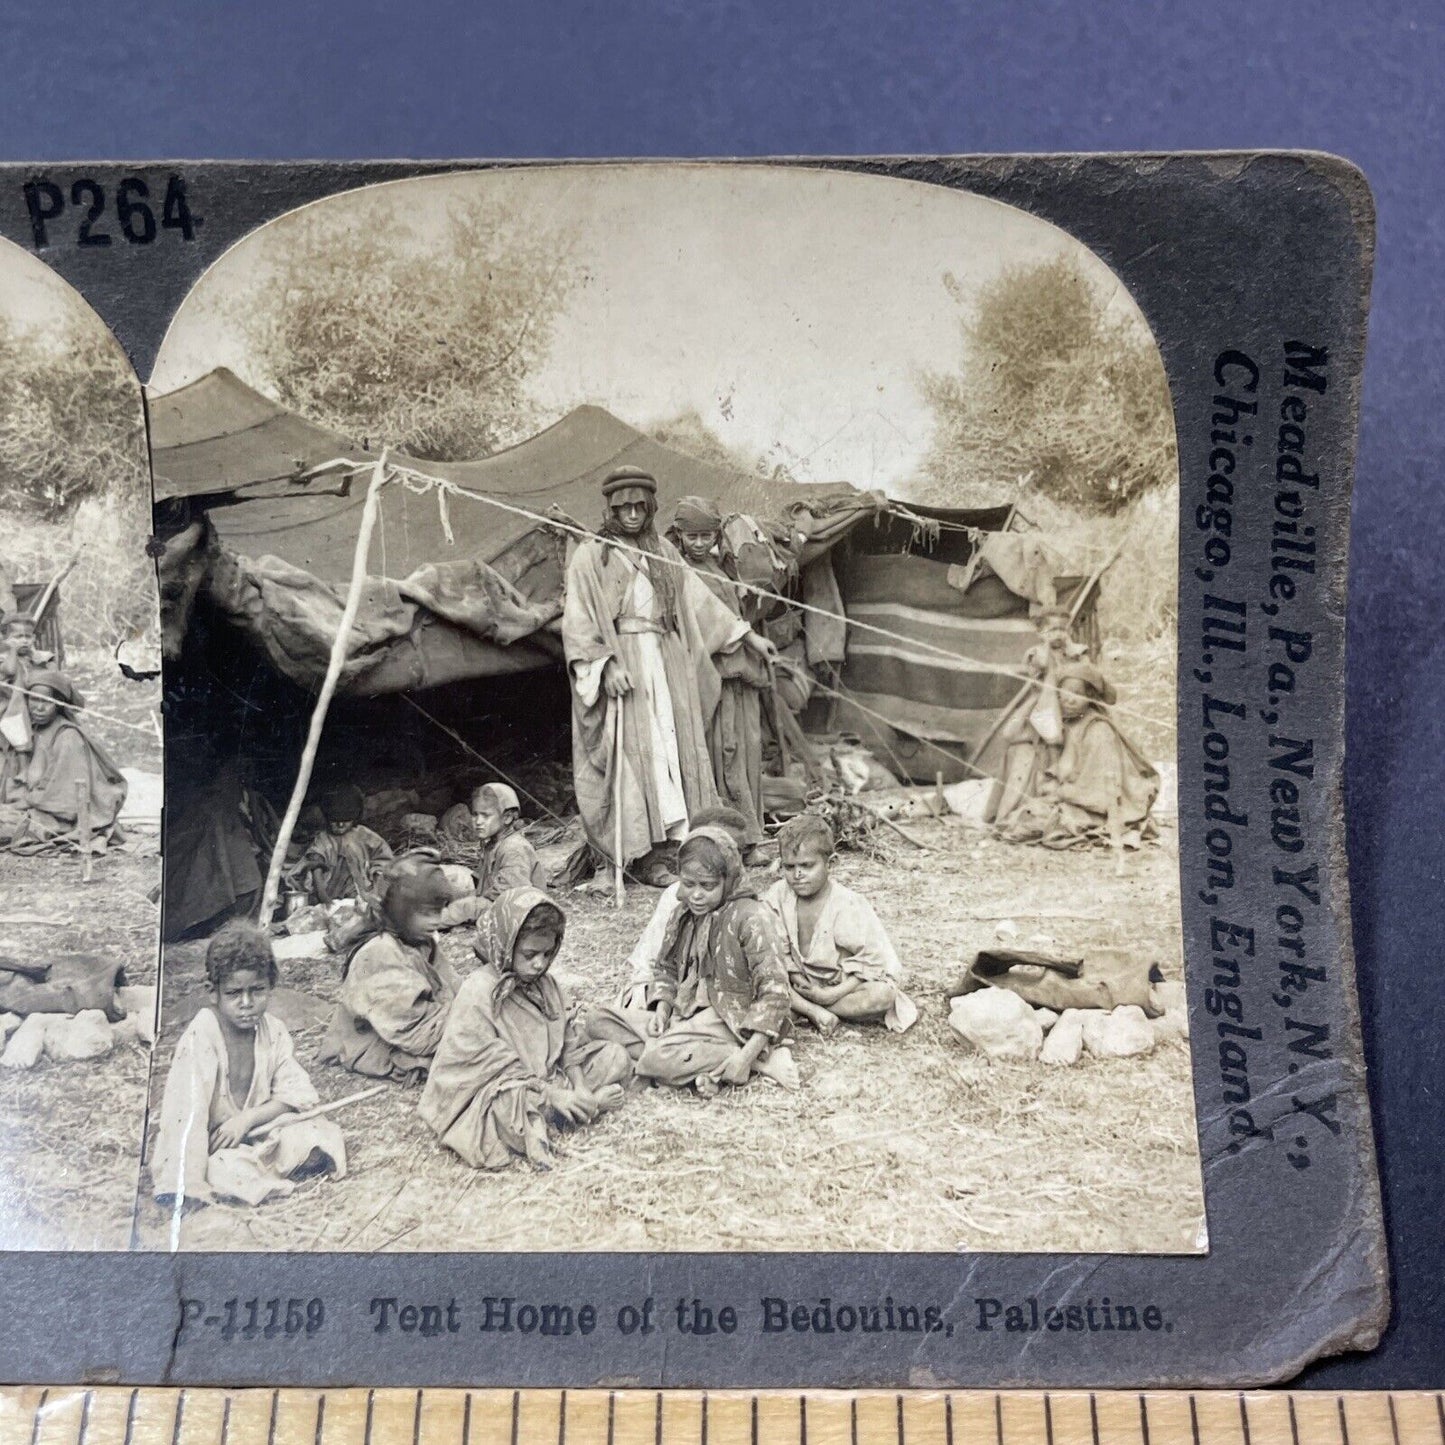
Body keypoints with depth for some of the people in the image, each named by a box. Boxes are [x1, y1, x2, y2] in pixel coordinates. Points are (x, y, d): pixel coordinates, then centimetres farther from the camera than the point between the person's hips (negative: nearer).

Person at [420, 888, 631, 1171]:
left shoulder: (547, 984, 7)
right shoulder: (477, 994, -17)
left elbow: (567, 1040, 9)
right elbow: (496, 1064, -20)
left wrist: (580, 1087, -9)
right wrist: (552, 1094, -22)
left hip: (552, 1077, 8)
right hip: (499, 1092, -8)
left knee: (616, 1057, -3)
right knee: (514, 1104, -42)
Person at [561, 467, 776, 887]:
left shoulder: (663, 552, 15)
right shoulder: (591, 556, -1)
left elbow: (698, 599, 18)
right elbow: (578, 623, -6)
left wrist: (745, 635, 17)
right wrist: (606, 665, -19)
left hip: (666, 661, 6)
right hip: (621, 664, -5)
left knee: (674, 749, 3)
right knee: (634, 753, -7)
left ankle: (669, 837, 9)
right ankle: (642, 854, -4)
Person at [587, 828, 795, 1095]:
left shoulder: (752, 917, -14)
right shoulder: (682, 914, 8)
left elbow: (773, 992, -18)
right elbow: (667, 968, 21)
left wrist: (747, 1055, -27)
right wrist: (662, 1007, -2)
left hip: (732, 1021, -9)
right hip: (686, 1017, 9)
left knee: (658, 1060, -33)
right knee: (599, 1020, -5)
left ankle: (760, 1061, -20)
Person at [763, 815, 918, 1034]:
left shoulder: (848, 907, -21)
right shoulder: (778, 897, -11)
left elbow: (872, 961, -19)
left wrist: (832, 994, -25)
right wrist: (796, 978, -22)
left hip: (844, 985, -2)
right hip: (804, 982, 2)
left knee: (883, 994, -32)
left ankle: (801, 1007, -23)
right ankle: (815, 1012, -22)